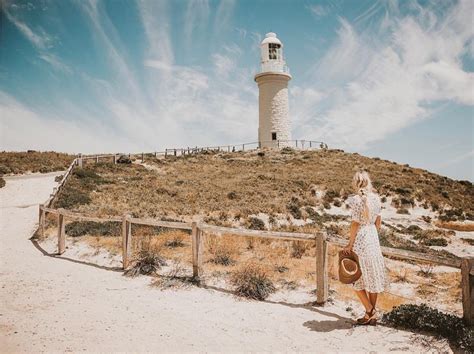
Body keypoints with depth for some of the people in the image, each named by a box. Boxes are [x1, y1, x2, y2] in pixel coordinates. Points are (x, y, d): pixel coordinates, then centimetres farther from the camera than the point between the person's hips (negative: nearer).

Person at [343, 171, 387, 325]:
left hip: (360, 239, -6)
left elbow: (355, 223, -15)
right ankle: (372, 315, 21)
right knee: (372, 276, 13)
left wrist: (350, 244, -9)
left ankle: (370, 311, 7)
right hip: (373, 237, 6)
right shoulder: (375, 198, 4)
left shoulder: (356, 199, -15)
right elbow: (378, 221, 10)